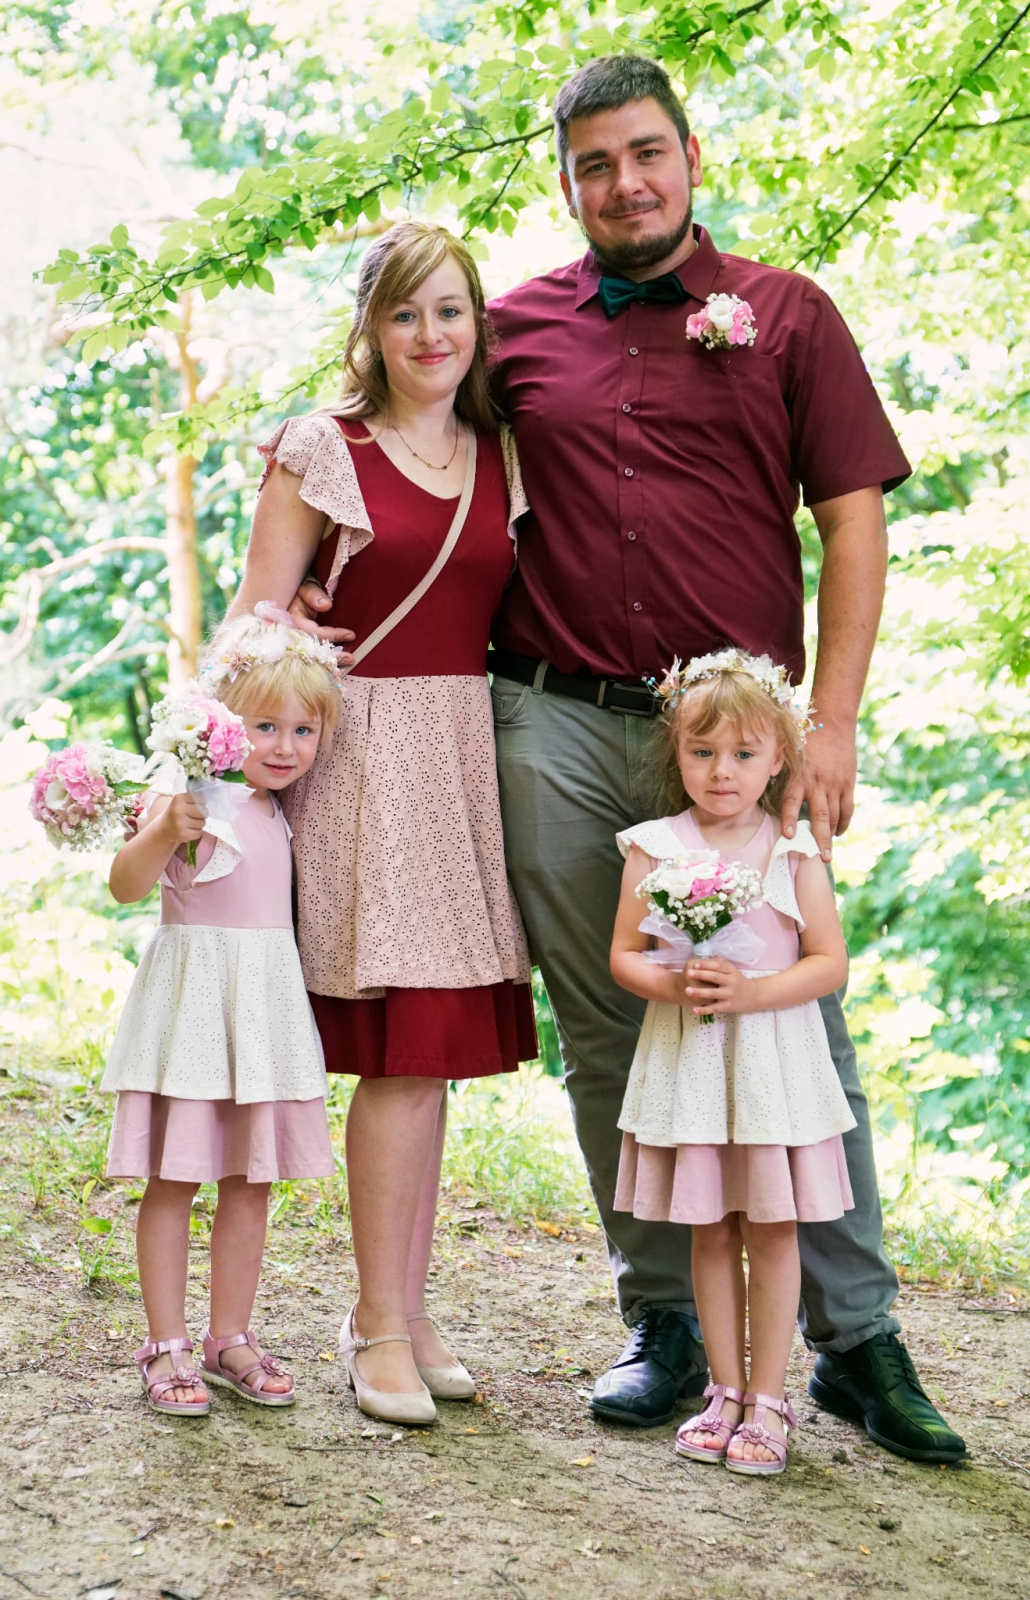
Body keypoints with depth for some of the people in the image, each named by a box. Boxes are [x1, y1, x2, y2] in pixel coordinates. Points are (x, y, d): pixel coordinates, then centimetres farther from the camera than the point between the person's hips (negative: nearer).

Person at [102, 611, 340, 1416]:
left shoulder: (281, 808, 11)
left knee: (252, 1179, 10)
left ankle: (230, 1338, 20)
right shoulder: (188, 792, -11)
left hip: (266, 1002, 7)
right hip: (193, 994, -6)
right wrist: (163, 832, -38)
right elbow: (126, 885, -22)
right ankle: (166, 1347, 8)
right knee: (173, 1178, 0)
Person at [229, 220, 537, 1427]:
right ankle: (383, 1329, 3)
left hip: (470, 751, 5)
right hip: (364, 750, -5)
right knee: (403, 1049, -8)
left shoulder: (503, 457, 13)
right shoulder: (321, 451, -1)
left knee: (435, 1046, 8)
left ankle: (395, 1312, 19)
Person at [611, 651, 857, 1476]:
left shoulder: (794, 853, -2)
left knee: (772, 1229, 1)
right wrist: (675, 984, -18)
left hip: (772, 1058, -1)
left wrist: (751, 992, -18)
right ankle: (726, 1390, 20)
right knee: (709, 1229, 9)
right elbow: (623, 955, 2)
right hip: (685, 1059, 1)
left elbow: (830, 962, -4)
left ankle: (768, 1399, 11)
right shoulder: (654, 848, 1)